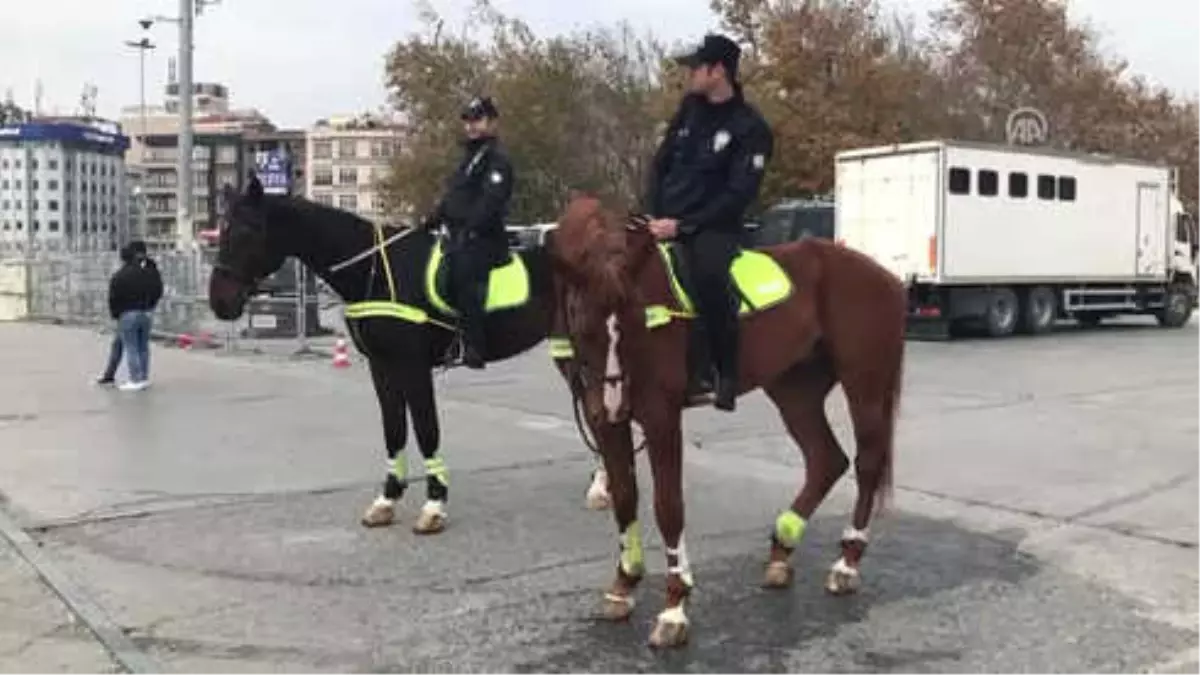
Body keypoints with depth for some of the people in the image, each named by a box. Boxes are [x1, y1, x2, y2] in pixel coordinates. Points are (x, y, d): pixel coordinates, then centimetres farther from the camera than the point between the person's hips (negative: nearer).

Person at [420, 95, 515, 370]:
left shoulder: (497, 158, -7)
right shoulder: (471, 155, 23)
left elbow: (491, 201, -19)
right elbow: (452, 196, 26)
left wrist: (469, 230, -26)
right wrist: (432, 220, 14)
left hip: (483, 238, -10)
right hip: (461, 236, 10)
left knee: (463, 268, -31)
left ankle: (474, 348, -32)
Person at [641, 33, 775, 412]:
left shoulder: (750, 128, -8)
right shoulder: (690, 108, 10)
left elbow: (739, 195, -14)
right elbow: (660, 163, 13)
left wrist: (683, 225, -19)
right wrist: (651, 213, -3)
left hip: (712, 226, -7)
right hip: (664, 220, 7)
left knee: (709, 275, -36)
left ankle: (725, 372, -21)